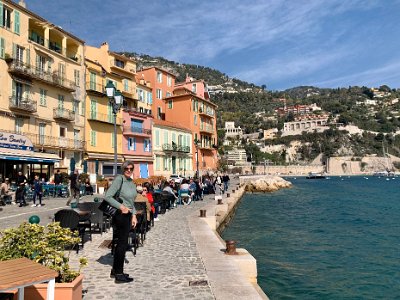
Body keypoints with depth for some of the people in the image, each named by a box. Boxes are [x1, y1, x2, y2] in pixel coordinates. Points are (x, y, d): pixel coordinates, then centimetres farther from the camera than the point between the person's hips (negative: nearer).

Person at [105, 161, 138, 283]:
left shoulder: (132, 182, 12)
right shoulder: (119, 179, -13)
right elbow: (108, 196, -19)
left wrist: (134, 215, 12)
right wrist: (121, 207, -23)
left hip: (128, 215, 8)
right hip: (120, 215, -8)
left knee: (120, 243, 16)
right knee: (123, 243, -3)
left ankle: (115, 271, 28)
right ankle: (119, 275, 7)